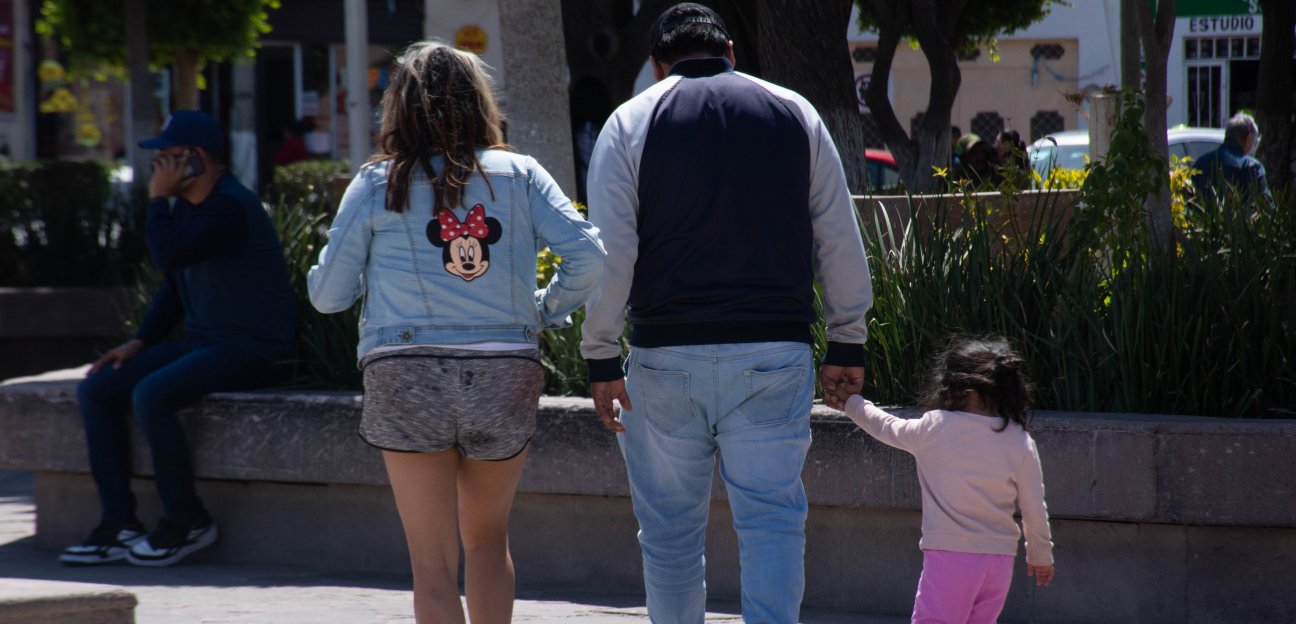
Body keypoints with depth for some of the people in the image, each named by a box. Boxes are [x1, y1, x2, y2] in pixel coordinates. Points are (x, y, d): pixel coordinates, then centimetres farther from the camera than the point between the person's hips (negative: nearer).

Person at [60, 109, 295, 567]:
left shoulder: (231, 208, -18)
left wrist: (158, 199, -15)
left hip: (249, 352, -10)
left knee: (150, 396, -30)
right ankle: (119, 525, -3)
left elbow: (168, 257, -29)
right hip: (201, 342, 10)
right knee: (96, 390, -2)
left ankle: (188, 522, -14)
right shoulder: (185, 206, 13)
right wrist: (140, 342, 11)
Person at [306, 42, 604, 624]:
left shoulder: (377, 185, 3)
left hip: (409, 377, -1)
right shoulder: (520, 175, 5)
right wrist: (545, 312, 10)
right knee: (488, 538, 22)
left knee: (434, 565, 3)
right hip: (505, 375, 2)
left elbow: (326, 295, 5)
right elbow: (589, 257, -6)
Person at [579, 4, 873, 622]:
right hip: (774, 351, 1)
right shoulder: (794, 114, 9)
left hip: (667, 356, -1)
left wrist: (601, 360, 1)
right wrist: (847, 343, 15)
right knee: (772, 519, -1)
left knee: (670, 529, 8)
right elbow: (840, 241, 9)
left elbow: (609, 252, -2)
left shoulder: (630, 123, 4)